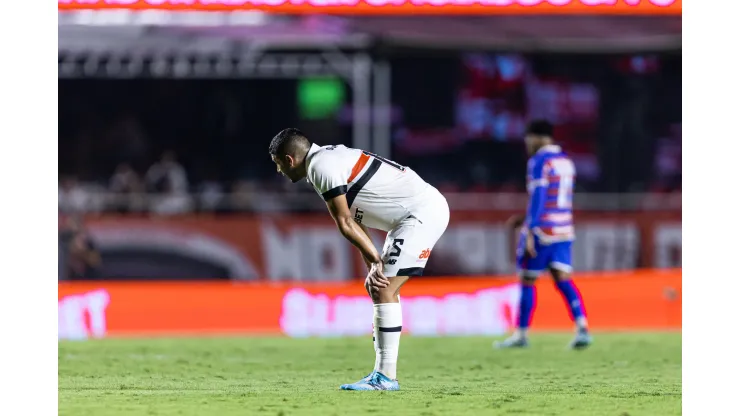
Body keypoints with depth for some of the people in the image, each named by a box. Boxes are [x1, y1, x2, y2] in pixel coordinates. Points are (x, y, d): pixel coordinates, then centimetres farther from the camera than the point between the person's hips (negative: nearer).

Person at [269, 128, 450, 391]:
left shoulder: (321, 166, -14)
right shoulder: (328, 160, 17)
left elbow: (345, 223, -13)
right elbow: (352, 222, 15)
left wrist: (374, 260, -5)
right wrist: (374, 265, 7)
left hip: (423, 211, -11)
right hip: (425, 210, 11)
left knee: (384, 290, -13)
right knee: (380, 288, 13)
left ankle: (385, 377, -13)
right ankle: (382, 373, 13)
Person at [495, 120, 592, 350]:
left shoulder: (539, 162, -11)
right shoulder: (565, 161, 16)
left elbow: (538, 198, -18)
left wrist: (530, 231, -20)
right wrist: (529, 220, 27)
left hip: (541, 230, -7)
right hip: (564, 229, 7)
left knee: (527, 281, 4)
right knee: (563, 280, 1)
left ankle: (521, 334, 12)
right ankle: (582, 328, -16)